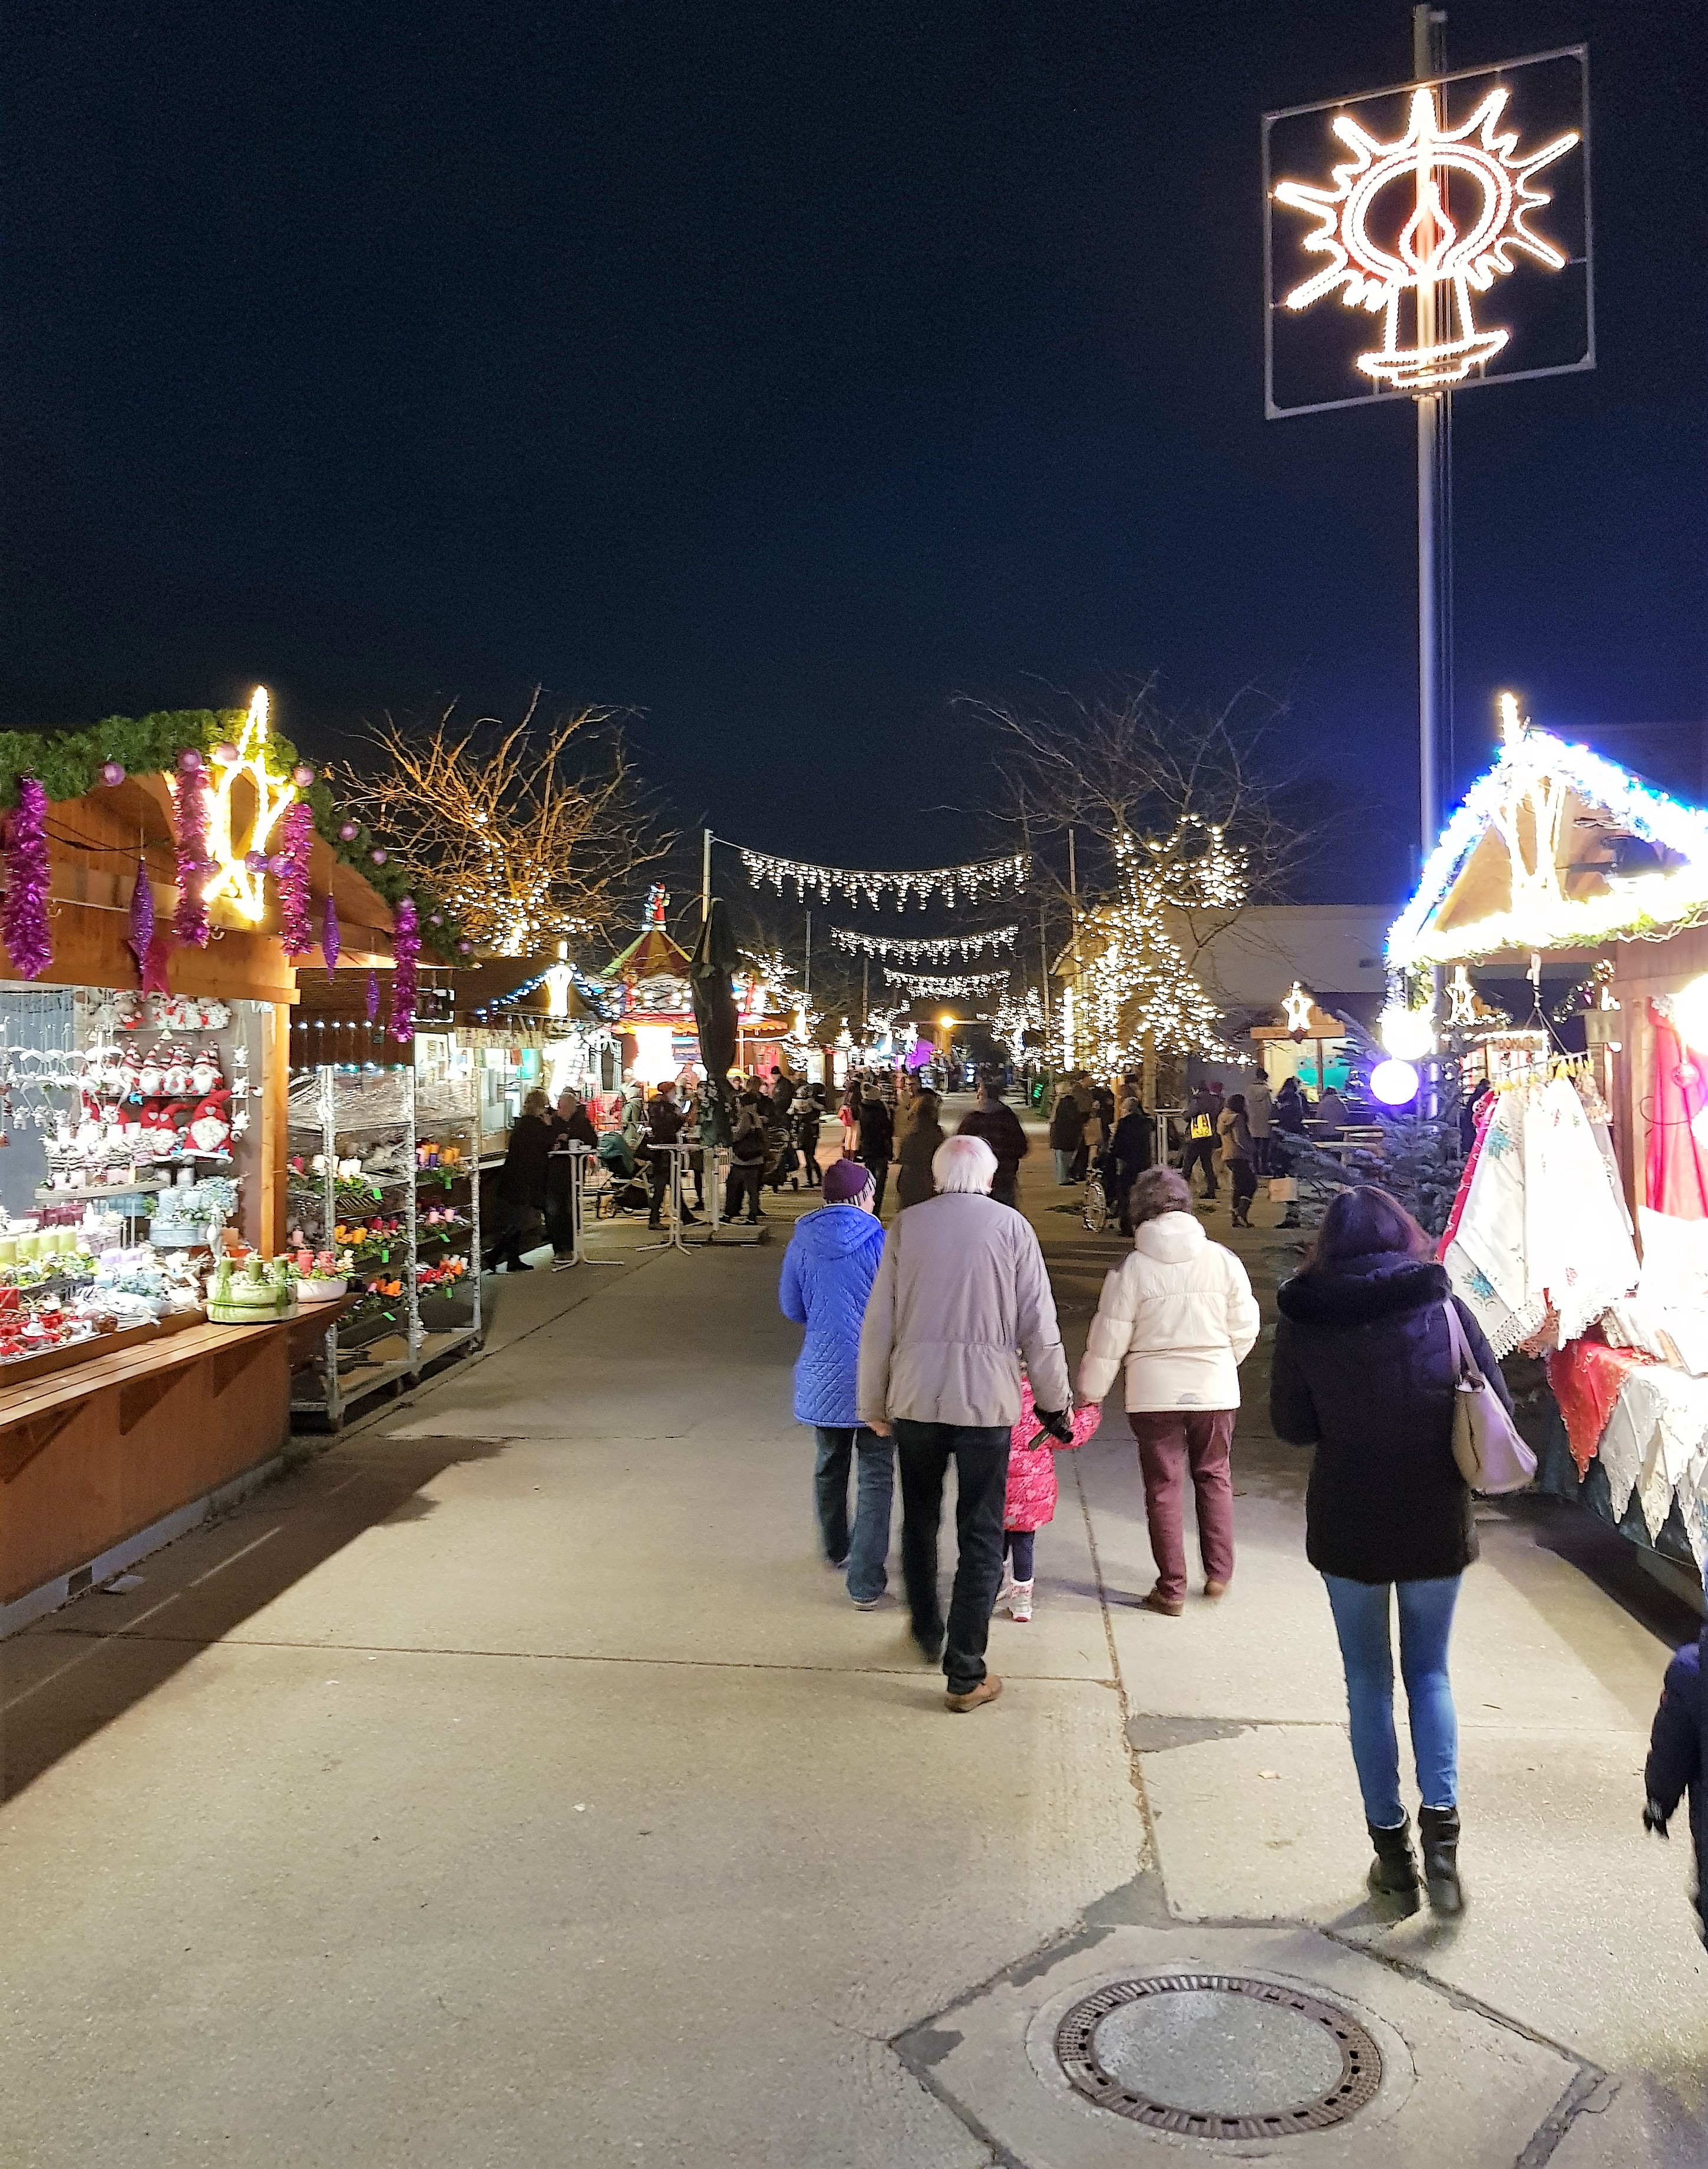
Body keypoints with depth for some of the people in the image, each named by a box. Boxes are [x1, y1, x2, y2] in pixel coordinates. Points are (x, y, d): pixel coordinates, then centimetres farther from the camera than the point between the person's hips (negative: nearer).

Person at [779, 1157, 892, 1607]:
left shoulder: (802, 1244, -3)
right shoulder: (880, 1243, -14)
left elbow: (792, 1308, 7)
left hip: (822, 1376, 4)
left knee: (830, 1466, 23)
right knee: (875, 1477, 3)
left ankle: (837, 1551, 43)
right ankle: (865, 1582, 1)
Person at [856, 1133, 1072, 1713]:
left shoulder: (906, 1225, 2)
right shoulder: (1011, 1226, -2)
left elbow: (878, 1325, 3)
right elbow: (1039, 1328, -3)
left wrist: (873, 1404, 12)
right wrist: (1054, 1403, 8)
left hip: (914, 1397, 2)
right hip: (987, 1398, -2)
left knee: (919, 1519, 22)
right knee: (980, 1536, 7)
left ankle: (928, 1632, 37)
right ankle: (966, 1674, 9)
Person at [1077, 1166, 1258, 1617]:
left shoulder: (1131, 1268, -10)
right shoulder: (1223, 1260, -5)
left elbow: (1108, 1341, -7)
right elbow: (1245, 1328, 2)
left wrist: (1091, 1392, 6)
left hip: (1154, 1393, -2)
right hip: (1215, 1390, 2)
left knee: (1163, 1486, 9)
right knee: (1214, 1477, 20)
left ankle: (1172, 1589, 14)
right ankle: (1218, 1574, 23)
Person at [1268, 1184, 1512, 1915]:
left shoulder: (1303, 1318, -10)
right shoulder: (1443, 1306, -8)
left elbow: (1291, 1426, -3)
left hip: (1347, 1526, -1)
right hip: (1436, 1524, 1)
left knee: (1368, 1680, 14)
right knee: (1429, 1671, 18)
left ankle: (1391, 1843, 17)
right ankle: (1440, 1820, 3)